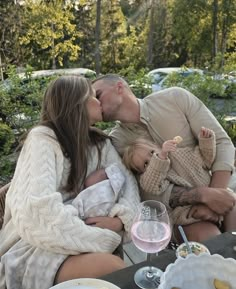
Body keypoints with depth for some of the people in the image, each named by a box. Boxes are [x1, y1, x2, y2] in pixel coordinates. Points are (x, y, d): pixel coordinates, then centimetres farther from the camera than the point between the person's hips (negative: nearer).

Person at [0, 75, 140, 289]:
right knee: (111, 266, -28)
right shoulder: (42, 138, -14)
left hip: (81, 235, 6)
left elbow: (127, 180, 2)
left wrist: (121, 218, -19)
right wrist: (107, 239, -21)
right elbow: (39, 210, -24)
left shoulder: (100, 142, 8)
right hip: (36, 246, -5)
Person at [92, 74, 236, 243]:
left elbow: (222, 142, -10)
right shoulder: (117, 141, -9)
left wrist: (215, 193, -23)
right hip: (178, 204, -1)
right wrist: (204, 195, -26)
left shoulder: (176, 98, -9)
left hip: (217, 185, 1)